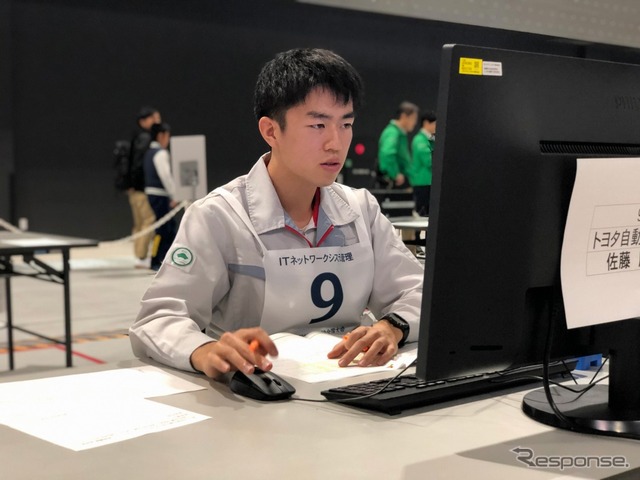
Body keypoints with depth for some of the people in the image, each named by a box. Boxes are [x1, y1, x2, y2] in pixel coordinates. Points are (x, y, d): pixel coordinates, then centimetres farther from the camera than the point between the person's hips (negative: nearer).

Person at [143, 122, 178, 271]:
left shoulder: (149, 152, 15)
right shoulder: (161, 153, -13)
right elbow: (165, 175, -20)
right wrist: (173, 196, -16)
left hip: (151, 192, 9)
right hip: (159, 194, -9)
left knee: (169, 225, 14)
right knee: (162, 228, -4)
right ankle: (155, 262, -1)